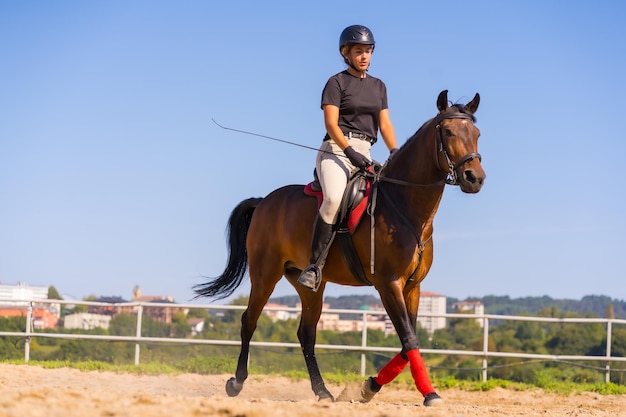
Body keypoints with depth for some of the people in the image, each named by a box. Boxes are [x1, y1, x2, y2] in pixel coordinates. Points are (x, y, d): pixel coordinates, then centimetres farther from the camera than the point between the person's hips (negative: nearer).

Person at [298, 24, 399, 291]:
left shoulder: (379, 86, 20)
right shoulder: (337, 82, 3)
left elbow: (384, 123, 12)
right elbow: (331, 122, -8)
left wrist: (394, 152, -8)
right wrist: (349, 150, -23)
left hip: (364, 154, 7)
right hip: (336, 150, -6)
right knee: (334, 198, -33)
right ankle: (315, 266, -32)